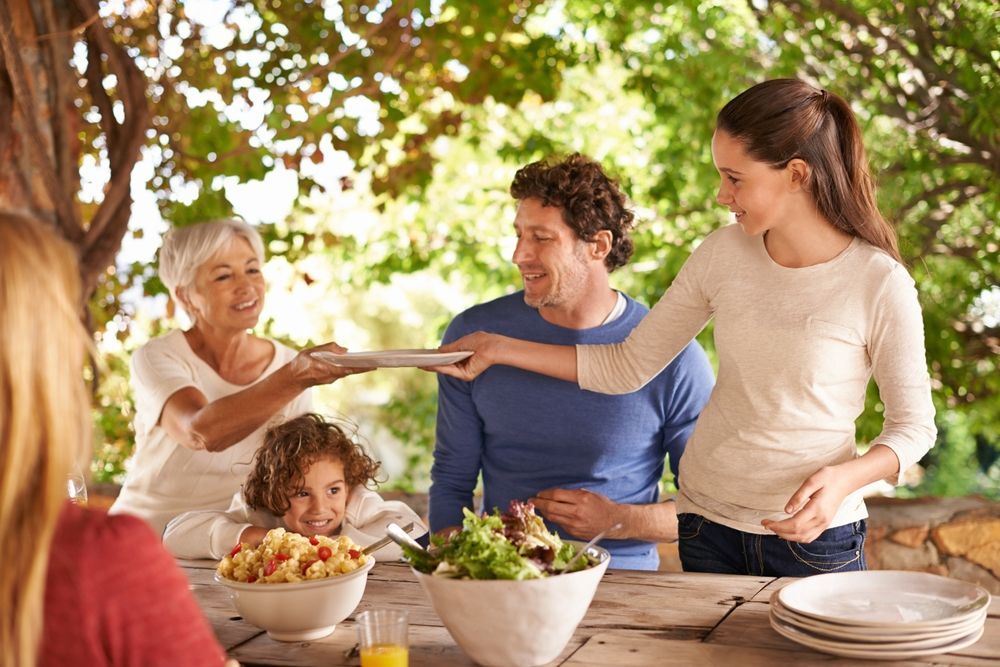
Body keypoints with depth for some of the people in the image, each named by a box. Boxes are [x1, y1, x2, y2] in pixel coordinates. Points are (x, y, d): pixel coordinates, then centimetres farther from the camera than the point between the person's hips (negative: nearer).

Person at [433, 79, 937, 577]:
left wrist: (844, 479, -24)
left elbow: (913, 424, -6)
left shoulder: (881, 284, -16)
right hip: (708, 519, 3)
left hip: (814, 533, -3)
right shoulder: (722, 254, -5)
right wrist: (499, 348, -1)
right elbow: (628, 367, 1)